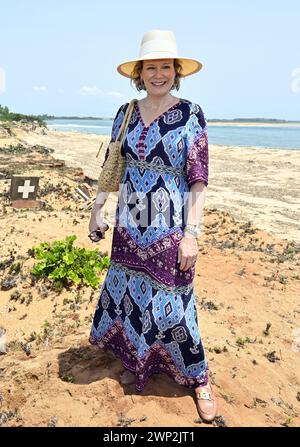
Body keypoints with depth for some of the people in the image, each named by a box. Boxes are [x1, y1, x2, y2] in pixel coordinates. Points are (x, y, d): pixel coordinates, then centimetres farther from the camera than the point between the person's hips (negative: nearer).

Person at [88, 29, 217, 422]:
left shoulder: (191, 114, -8)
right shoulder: (126, 113, 6)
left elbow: (198, 180, -11)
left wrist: (191, 235, -15)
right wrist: (97, 209, 10)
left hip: (170, 229, -5)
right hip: (129, 227, 5)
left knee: (172, 305, 2)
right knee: (127, 294, 15)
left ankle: (199, 379, 26)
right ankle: (136, 361, 41)